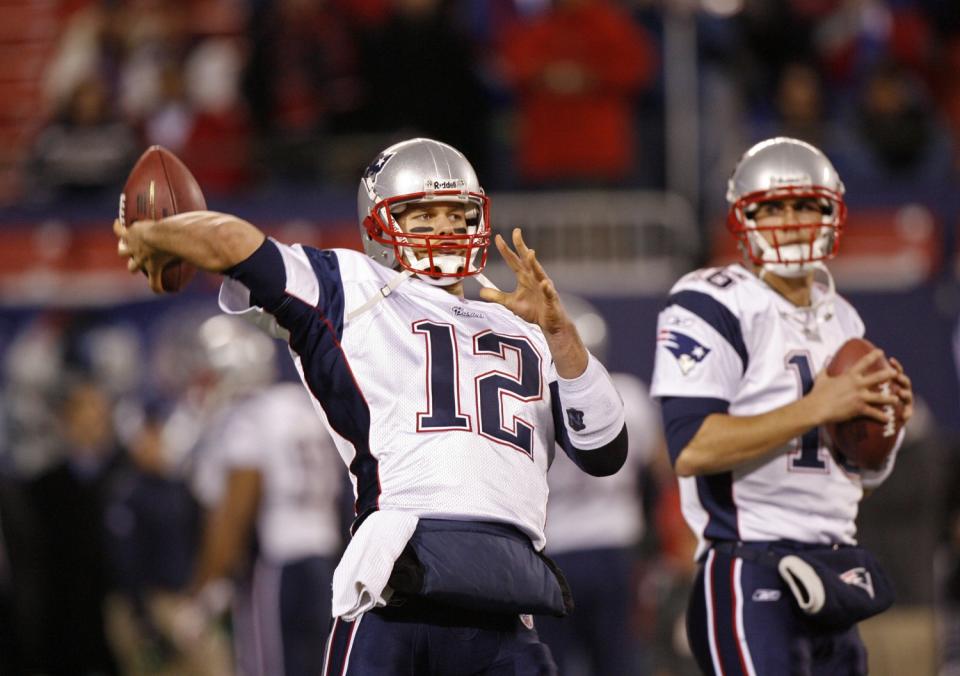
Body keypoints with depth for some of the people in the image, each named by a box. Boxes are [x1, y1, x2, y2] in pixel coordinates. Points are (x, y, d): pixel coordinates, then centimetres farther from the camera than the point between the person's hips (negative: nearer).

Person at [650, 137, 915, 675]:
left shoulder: (841, 321, 18)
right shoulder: (715, 309, -7)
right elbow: (690, 449, -20)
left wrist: (883, 423, 2)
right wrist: (814, 409, -18)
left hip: (832, 580, 8)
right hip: (753, 578, -8)